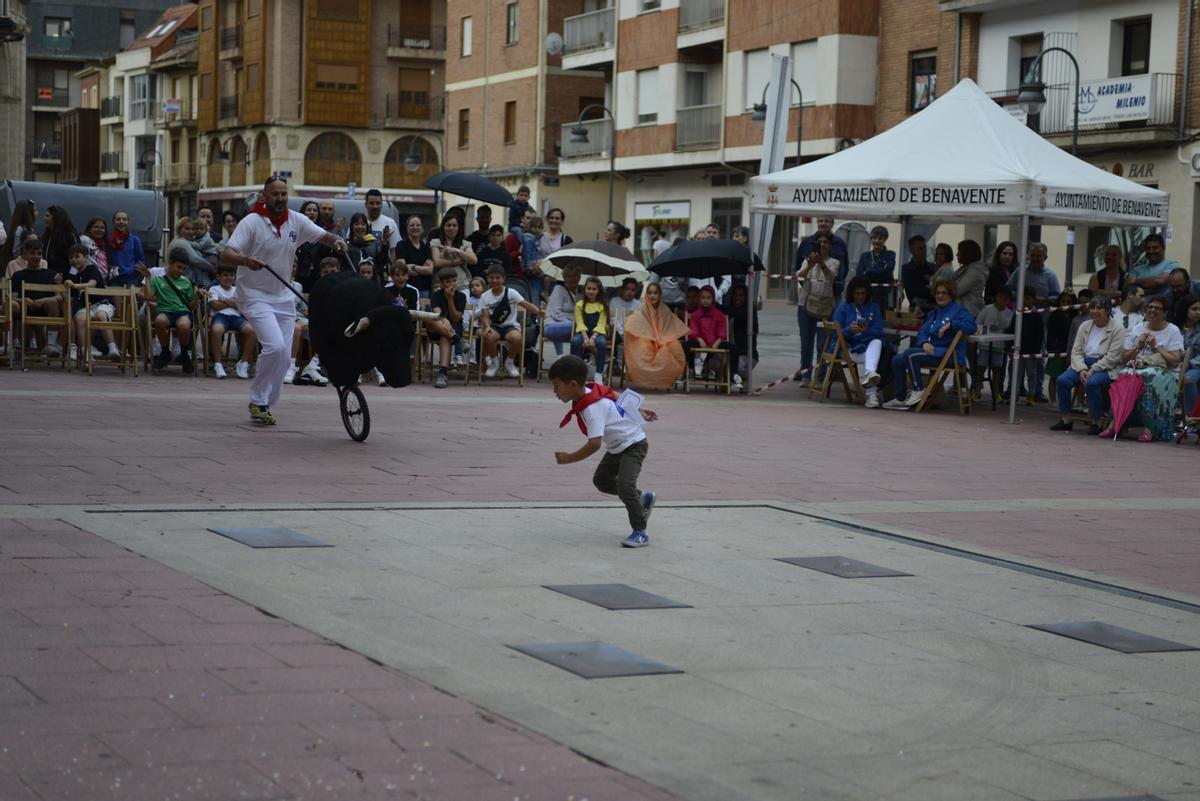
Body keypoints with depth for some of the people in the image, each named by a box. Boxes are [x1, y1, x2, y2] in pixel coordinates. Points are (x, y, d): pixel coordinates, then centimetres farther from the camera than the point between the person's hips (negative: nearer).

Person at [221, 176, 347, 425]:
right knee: (275, 346, -22)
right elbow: (226, 256, -21)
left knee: (285, 356, 5)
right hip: (255, 296, -6)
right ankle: (258, 401, -5)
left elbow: (324, 236, 6)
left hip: (283, 297, 6)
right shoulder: (252, 222, -14)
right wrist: (246, 260, -43)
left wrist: (337, 241, -18)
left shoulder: (296, 221, 0)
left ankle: (263, 404, 22)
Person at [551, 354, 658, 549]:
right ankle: (643, 498, 32)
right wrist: (638, 410, 23)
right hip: (617, 448, 10)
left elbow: (594, 443, -42)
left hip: (633, 445, -10)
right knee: (601, 480, 18)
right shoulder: (591, 390, -6)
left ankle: (640, 532, -14)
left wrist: (570, 458, -36)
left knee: (624, 485, -24)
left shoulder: (593, 409, -34)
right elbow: (616, 397, 11)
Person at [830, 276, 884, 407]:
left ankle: (869, 375, -53)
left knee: (877, 342, -33)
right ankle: (871, 394, -34)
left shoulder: (874, 307, 13)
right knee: (869, 359, -32)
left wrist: (867, 331, -20)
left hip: (868, 345, 2)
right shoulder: (843, 307, 8)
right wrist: (849, 330, -22)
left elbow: (879, 332, 3)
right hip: (847, 347, -2)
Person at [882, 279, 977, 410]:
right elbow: (923, 332, 16)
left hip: (948, 354, -9)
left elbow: (971, 326, -20)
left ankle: (919, 390, -13)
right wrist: (924, 343, -7)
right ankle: (900, 398, -2)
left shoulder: (958, 311, -3)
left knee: (910, 354, -26)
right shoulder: (934, 313, 23)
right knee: (897, 360, -3)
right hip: (931, 349, 9)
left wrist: (950, 324, -23)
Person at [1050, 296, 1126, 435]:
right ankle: (1065, 420, -9)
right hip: (1083, 365, 6)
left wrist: (1092, 371, -19)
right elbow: (1076, 351, 8)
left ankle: (1096, 422, -22)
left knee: (1092, 383, -36)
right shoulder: (1085, 326, 14)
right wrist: (1082, 370, -11)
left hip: (1106, 369, -6)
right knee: (1062, 380, -19)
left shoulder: (1117, 329, -4)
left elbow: (1112, 357, -13)